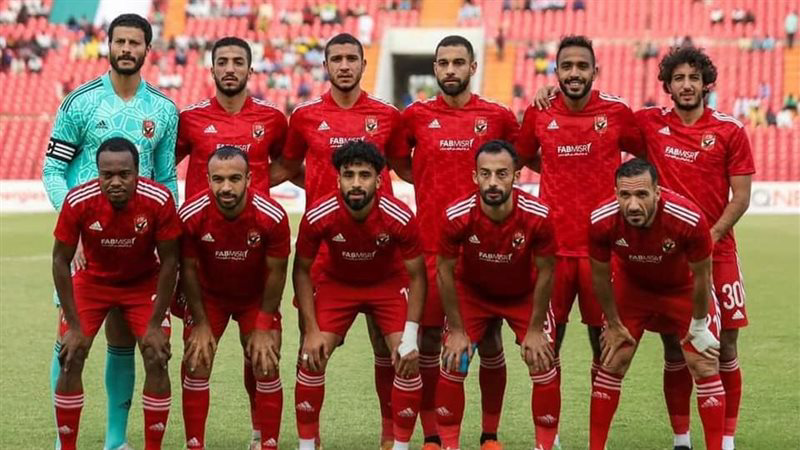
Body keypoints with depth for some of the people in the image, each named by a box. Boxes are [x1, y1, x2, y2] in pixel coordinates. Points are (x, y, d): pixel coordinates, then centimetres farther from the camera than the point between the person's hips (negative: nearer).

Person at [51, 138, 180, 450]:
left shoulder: (159, 200, -29)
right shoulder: (78, 202, -29)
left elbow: (169, 261, -16)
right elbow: (60, 261, -16)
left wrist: (154, 325, -16)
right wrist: (74, 326, -16)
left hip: (145, 282, 0)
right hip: (93, 280, 0)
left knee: (157, 360, -10)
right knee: (70, 360, -9)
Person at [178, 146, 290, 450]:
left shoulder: (272, 216, -29)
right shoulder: (191, 215, -28)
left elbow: (276, 272, -15)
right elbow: (188, 269, -12)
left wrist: (263, 328, -10)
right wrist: (201, 324, -9)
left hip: (257, 296, 0)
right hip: (208, 295, 0)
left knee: (265, 367, -3)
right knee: (196, 365, -5)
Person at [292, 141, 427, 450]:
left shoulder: (400, 218, -31)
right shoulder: (318, 216, -29)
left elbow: (416, 275, -16)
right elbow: (302, 270, -12)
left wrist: (411, 335, -21)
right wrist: (312, 330, -17)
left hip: (389, 284, 0)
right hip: (337, 283, 0)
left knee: (408, 361, -12)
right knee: (311, 357, -9)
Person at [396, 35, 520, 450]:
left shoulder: (498, 117, 3)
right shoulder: (416, 116, 4)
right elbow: (400, 164, 17)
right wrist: (430, 184, 5)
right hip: (432, 244, 0)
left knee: (490, 341, 4)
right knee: (429, 339, 2)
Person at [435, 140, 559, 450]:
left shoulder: (537, 216, -31)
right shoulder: (457, 216, -31)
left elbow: (545, 271, -15)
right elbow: (445, 270, -15)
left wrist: (535, 329, -10)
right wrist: (457, 330, -10)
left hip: (525, 295, 0)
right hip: (472, 293, 0)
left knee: (544, 368, -3)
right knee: (452, 366, -5)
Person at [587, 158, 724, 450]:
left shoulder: (689, 220, -39)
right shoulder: (601, 222, -33)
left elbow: (701, 276, -19)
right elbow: (600, 276, -12)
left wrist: (699, 327, -8)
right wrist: (614, 325, -2)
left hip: (684, 289, -1)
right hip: (631, 286, 1)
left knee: (705, 367, -3)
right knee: (611, 365, 1)